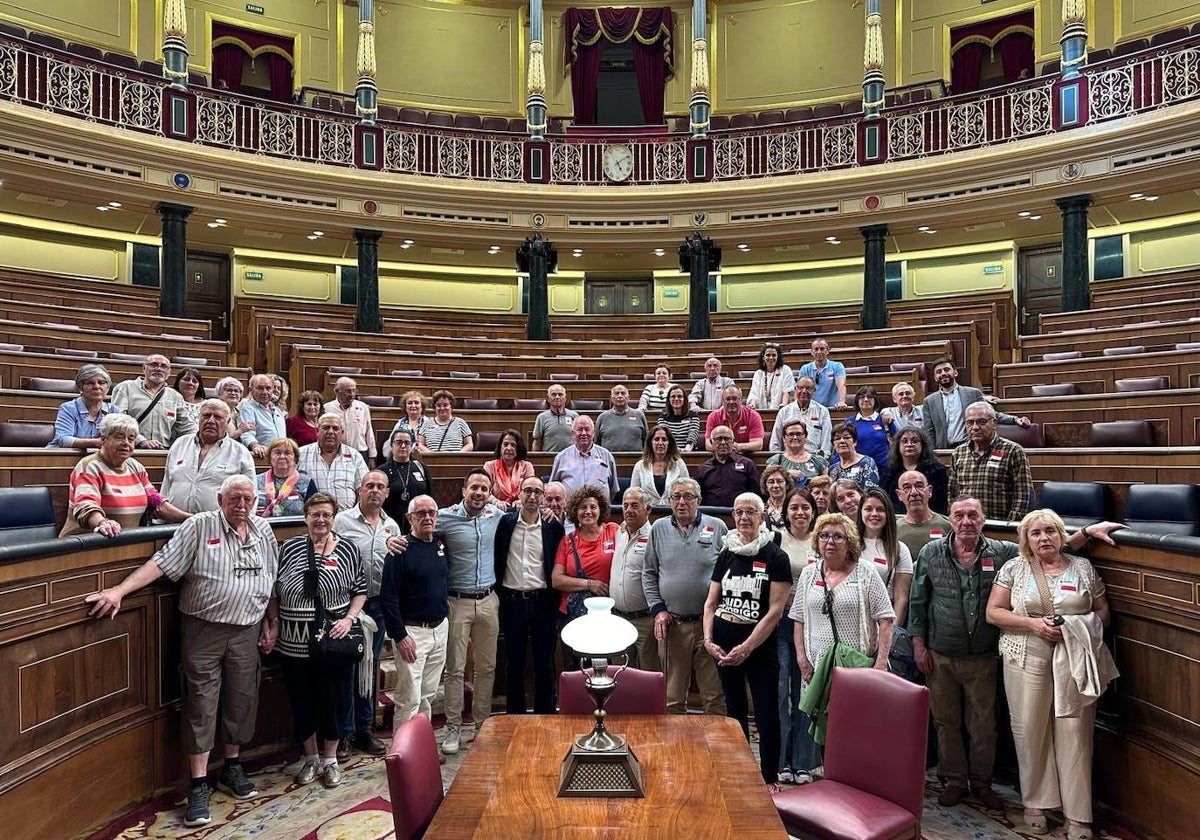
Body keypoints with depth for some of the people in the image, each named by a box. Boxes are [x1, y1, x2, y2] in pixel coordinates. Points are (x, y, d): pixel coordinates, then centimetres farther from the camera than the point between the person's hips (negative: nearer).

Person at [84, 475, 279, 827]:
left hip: (247, 631, 4)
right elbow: (162, 563, -11)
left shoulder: (263, 530, 6)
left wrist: (271, 624, 10)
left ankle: (233, 768, 30)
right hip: (203, 629, -3)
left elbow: (273, 581, 12)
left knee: (241, 701, 12)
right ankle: (199, 786, 10)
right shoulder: (199, 527, -6)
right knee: (201, 705, 1)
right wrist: (119, 590, -21)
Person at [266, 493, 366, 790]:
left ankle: (330, 759, 28)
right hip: (295, 642, 1)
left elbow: (360, 589, 4)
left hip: (334, 640, -1)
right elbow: (273, 591, 7)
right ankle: (310, 759, 31)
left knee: (335, 699, 8)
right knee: (301, 701, 12)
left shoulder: (348, 549, -1)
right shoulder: (288, 548, 1)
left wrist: (350, 618, -8)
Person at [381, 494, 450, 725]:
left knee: (428, 695, 16)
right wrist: (400, 636, -17)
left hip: (440, 629, 6)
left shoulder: (441, 544, 7)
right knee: (409, 699, -2)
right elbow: (388, 596, -15)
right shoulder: (401, 549, -12)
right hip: (412, 631, -6)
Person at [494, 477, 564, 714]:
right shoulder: (505, 522, 0)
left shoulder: (553, 526, -1)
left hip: (542, 602, 0)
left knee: (545, 665, 7)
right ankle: (514, 715, 25)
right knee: (513, 663, 12)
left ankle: (545, 717, 20)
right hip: (512, 602, 1)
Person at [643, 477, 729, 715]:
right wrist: (658, 609, 2)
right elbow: (649, 573, 12)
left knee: (714, 697, 3)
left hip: (709, 623, -2)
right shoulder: (659, 529, 7)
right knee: (672, 698, 12)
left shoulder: (717, 528, 1)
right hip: (672, 625, 2)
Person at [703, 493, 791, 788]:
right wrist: (708, 639, -4)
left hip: (759, 648, -4)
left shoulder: (775, 557, -6)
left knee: (766, 714, -1)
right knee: (734, 710, 16)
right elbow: (711, 602, 10)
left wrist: (746, 648, -15)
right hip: (723, 648, 4)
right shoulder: (725, 555, 7)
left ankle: (770, 778, 18)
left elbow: (775, 611, -11)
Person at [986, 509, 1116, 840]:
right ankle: (1035, 803, 21)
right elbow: (993, 613, -1)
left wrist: (1078, 626, -8)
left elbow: (1103, 612, 12)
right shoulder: (1014, 568, 2)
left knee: (1075, 733, 1)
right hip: (1027, 661, -1)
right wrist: (1033, 623, -14)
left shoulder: (1083, 568, 7)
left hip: (1075, 660, 1)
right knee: (1030, 732, 5)